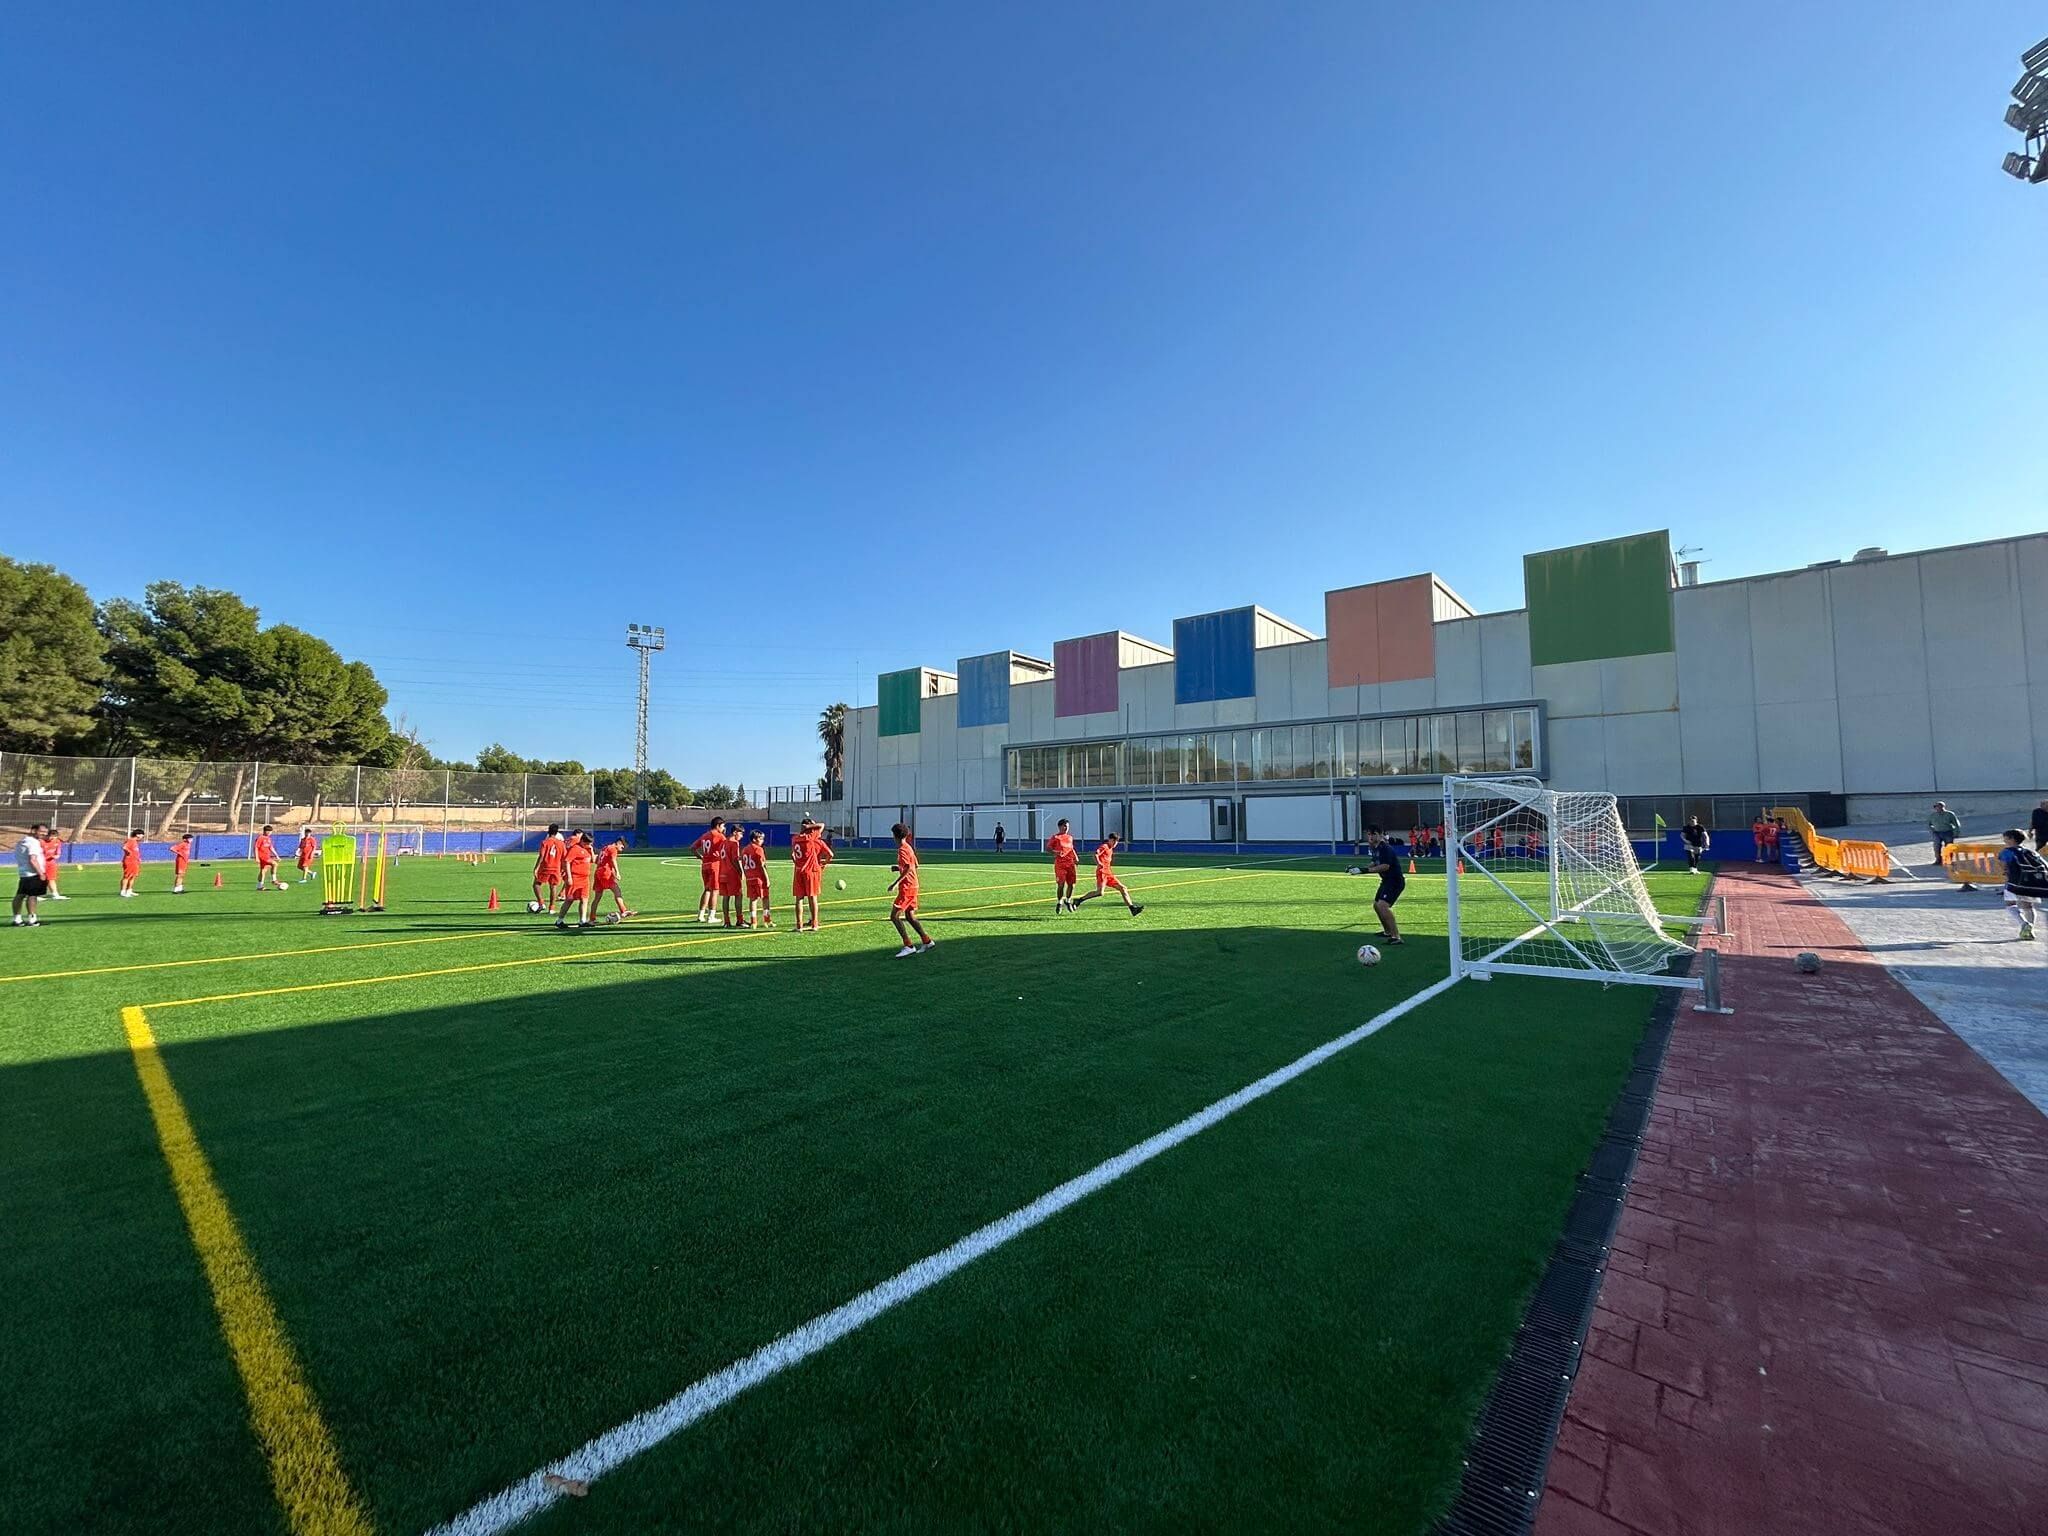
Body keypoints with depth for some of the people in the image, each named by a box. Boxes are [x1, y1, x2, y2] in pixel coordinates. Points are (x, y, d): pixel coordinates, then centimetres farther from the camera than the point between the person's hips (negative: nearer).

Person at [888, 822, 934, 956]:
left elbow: (908, 868, -25)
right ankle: (927, 941, 20)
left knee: (894, 916, -8)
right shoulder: (909, 848, 14)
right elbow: (915, 866, 21)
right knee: (909, 916, 16)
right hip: (913, 885, 10)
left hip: (906, 887, -10)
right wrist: (898, 868, 16)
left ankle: (908, 946, -10)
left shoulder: (902, 849, -15)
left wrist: (895, 883, -25)